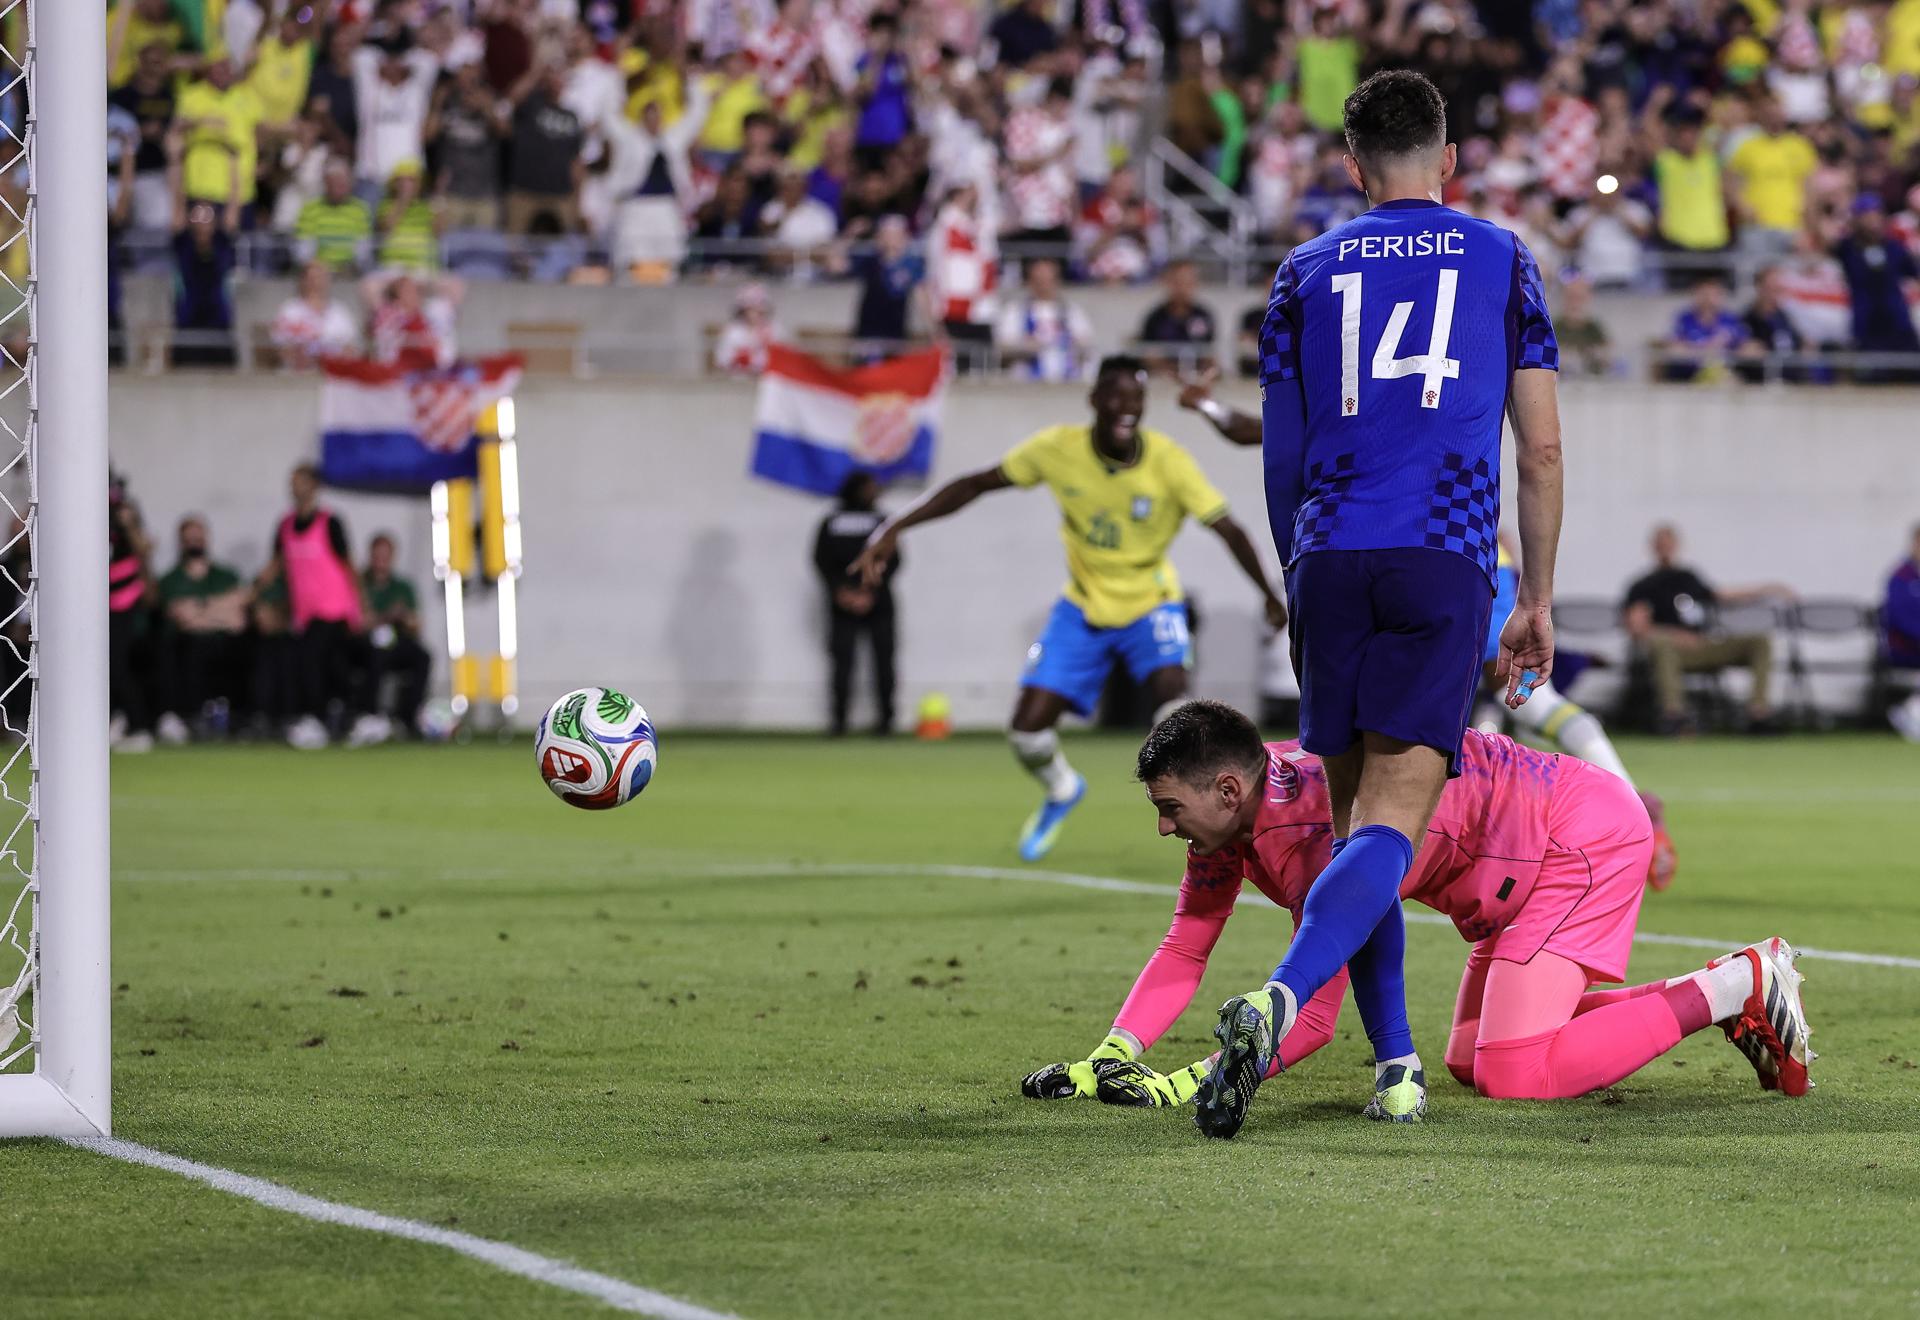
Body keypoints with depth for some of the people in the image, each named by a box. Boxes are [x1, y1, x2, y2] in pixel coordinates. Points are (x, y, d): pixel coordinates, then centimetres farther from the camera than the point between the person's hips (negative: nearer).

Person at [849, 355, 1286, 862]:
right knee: (1027, 730, -6)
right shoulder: (1058, 449, -16)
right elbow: (975, 485, -8)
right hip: (1083, 607, 2)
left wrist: (1271, 598, -28)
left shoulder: (1167, 461, -22)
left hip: (1150, 602, -2)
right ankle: (1062, 792, 31)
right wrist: (894, 528, -13)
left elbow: (1229, 530, -19)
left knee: (1170, 690, -32)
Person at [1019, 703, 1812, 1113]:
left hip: (1584, 835, -10)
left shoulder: (1316, 829, -31)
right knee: (1470, 1062, 15)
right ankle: (1719, 995, 18)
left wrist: (1195, 1082, -35)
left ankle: (1739, 986, -7)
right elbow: (1183, 953, 1)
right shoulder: (1232, 811, -3)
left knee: (1513, 1077, -19)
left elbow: (1313, 1017, -34)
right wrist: (1110, 1058, -13)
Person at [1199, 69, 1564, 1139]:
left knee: (1356, 818, 14)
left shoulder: (1307, 274, 16)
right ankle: (1280, 1001, -36)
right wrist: (1538, 601, 19)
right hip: (1445, 565, -2)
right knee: (1391, 825, -12)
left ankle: (1397, 1062, 12)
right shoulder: (1502, 261, 14)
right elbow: (1541, 451, 11)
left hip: (1329, 563, 2)